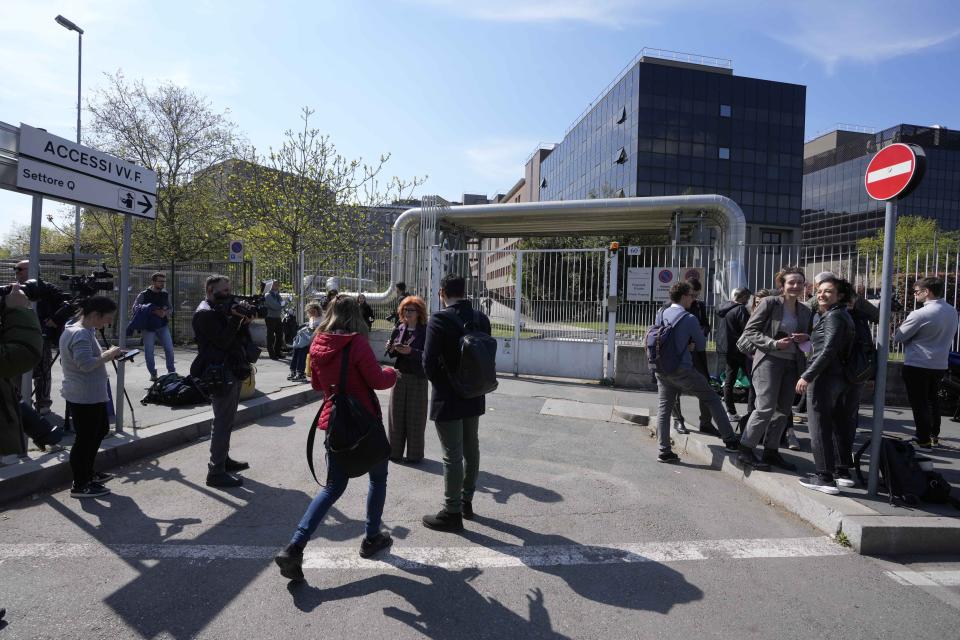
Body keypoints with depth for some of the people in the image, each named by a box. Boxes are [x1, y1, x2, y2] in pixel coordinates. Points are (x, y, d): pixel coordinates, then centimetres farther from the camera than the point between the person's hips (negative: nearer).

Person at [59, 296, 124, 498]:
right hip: (84, 398, -11)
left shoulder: (84, 331, 11)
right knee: (85, 439, 0)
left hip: (92, 396, 11)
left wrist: (106, 354, 5)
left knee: (100, 431, 22)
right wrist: (108, 355, -17)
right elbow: (86, 364, -30)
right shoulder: (80, 334, -21)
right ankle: (80, 486, 12)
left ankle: (88, 473, 35)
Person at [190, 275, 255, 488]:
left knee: (226, 420, 19)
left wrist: (244, 322, -4)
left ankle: (223, 459, 32)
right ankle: (216, 472, -4)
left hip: (232, 372, 10)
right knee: (222, 422, -8)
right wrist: (235, 318, -18)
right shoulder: (205, 313, -11)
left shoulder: (222, 309, 17)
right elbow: (223, 340, -20)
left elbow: (241, 338, 13)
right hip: (220, 374, -10)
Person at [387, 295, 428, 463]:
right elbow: (391, 354, 13)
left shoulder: (425, 331, -7)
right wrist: (391, 349, -9)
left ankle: (414, 454, 15)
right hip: (399, 376, 4)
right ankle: (395, 451, 21)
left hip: (418, 379, -4)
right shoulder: (398, 330, 7)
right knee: (396, 414, 8)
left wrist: (410, 351, -28)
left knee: (415, 417, 3)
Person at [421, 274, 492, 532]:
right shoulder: (481, 318, 1)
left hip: (448, 397, -6)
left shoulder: (439, 319, -17)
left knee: (452, 456, 2)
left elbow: (429, 363, -18)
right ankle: (466, 502, 33)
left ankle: (452, 513, 14)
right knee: (471, 450, 17)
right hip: (474, 395, 7)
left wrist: (438, 382, 1)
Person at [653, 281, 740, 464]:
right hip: (682, 370, -5)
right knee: (712, 399, 9)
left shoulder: (660, 315, 7)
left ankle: (664, 451, 6)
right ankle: (730, 441, 14)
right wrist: (701, 334, 20)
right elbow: (701, 346, 0)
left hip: (661, 369, 5)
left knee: (663, 408, 8)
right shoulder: (689, 319, -9)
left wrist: (686, 345, 8)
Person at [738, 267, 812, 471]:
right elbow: (749, 331, -8)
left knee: (784, 410, 9)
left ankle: (771, 451, 21)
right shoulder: (770, 303, -6)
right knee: (766, 408, -11)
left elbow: (808, 336, 24)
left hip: (792, 364, 7)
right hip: (769, 360, -7)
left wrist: (807, 338, 0)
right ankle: (745, 450, 0)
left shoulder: (805, 311, 12)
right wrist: (774, 344, -19)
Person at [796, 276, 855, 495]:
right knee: (836, 424, 16)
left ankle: (825, 477, -3)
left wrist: (807, 376, -21)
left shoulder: (833, 316, -11)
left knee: (819, 426, -6)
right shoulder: (843, 315, 19)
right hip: (839, 377, 10)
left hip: (824, 376, -10)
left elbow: (828, 350, -20)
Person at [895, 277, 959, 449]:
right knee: (933, 399, 22)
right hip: (940, 364, 8)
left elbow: (898, 337, -14)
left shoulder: (920, 315, -21)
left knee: (919, 403, 2)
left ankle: (924, 441, 7)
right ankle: (934, 435, 32)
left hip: (917, 365, -7)